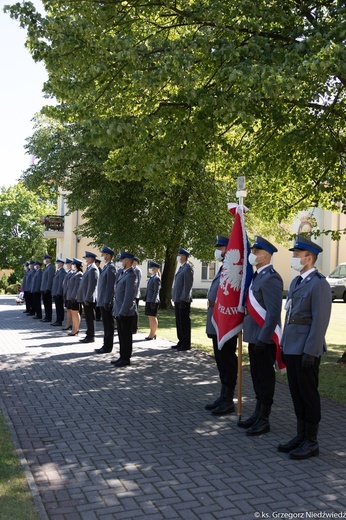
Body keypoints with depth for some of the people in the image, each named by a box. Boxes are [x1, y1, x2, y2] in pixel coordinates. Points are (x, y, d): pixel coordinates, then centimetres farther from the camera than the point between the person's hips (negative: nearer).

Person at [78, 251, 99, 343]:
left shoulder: (93, 269, -15)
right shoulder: (89, 268, 16)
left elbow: (92, 285, -21)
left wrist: (87, 298, -21)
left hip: (89, 299, -10)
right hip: (86, 298, 10)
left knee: (90, 318, -3)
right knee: (88, 318, 14)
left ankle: (91, 337, 2)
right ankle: (89, 335, 21)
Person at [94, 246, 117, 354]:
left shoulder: (111, 267, -14)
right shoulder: (106, 267, 16)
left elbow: (110, 285, -19)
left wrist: (107, 302, -22)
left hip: (106, 302, -10)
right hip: (103, 301, 10)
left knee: (109, 325, -2)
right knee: (106, 324, 14)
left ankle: (108, 347, 3)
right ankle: (106, 345, 21)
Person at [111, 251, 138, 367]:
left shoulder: (131, 275, -16)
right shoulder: (122, 273, 14)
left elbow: (129, 296, -20)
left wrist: (122, 312, -21)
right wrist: (116, 309, 16)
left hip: (126, 312, -9)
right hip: (119, 311, 9)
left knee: (126, 336, 0)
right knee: (121, 335, 15)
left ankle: (126, 359, 8)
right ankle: (122, 357, 23)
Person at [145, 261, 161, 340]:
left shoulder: (156, 278, -13)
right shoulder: (151, 278, 14)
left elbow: (156, 291, -17)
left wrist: (153, 302, -20)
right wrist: (146, 299, 18)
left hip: (153, 301, -9)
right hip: (149, 300, 9)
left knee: (153, 317, -3)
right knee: (150, 317, 12)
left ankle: (153, 334, 4)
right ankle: (152, 333, 19)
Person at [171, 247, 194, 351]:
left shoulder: (188, 267, -11)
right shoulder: (181, 267, 18)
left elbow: (188, 284, -18)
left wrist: (183, 299, -21)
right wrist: (174, 298, 17)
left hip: (183, 300, -9)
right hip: (177, 299, 9)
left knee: (184, 322, -3)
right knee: (179, 322, 13)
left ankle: (186, 344, 3)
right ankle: (181, 342, 21)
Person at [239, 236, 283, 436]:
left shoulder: (271, 279, -17)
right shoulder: (258, 276, 13)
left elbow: (273, 313, -22)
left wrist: (262, 338, -22)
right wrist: (252, 336, 17)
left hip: (264, 339, -9)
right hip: (254, 337, 9)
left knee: (265, 379, 1)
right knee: (257, 377, 18)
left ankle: (264, 421, 12)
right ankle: (258, 414, 31)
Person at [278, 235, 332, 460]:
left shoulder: (319, 284, -13)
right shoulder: (296, 282, 16)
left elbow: (320, 321, -18)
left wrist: (310, 351, -20)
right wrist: (284, 344, 17)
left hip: (306, 350, -9)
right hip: (291, 348, 9)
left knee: (309, 394, 1)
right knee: (297, 393, 14)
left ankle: (311, 442, 13)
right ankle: (301, 436, 26)